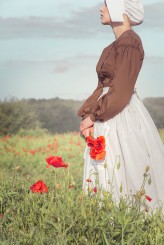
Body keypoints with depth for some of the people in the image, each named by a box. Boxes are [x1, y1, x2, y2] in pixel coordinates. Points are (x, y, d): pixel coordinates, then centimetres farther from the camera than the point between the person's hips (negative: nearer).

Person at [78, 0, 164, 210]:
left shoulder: (129, 42, -14)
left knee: (124, 173, -4)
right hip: (109, 118, 9)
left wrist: (92, 116, -12)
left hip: (124, 120, -9)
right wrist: (87, 115, 4)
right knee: (107, 174, 11)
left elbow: (120, 92, -19)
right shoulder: (117, 45, 15)